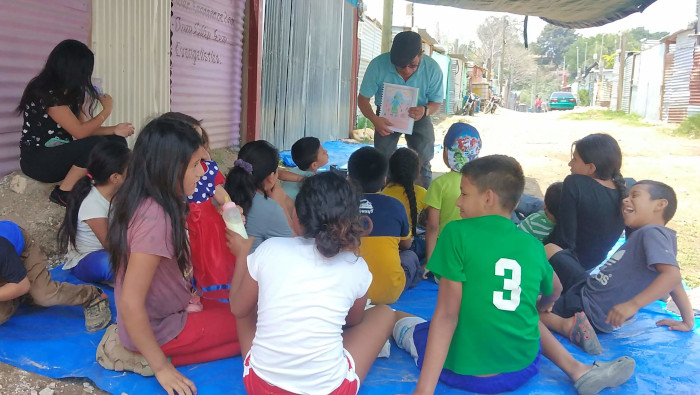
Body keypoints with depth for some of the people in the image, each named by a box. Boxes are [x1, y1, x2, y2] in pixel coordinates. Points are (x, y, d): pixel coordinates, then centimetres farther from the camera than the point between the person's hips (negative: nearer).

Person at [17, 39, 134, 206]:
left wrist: (114, 130, -6)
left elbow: (83, 128, 8)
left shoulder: (69, 92, 8)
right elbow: (80, 132, -22)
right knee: (97, 144, -30)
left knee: (117, 142, -4)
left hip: (61, 153, 9)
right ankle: (63, 193, -16)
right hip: (37, 161, -9)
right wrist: (106, 110, -10)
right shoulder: (47, 93, -20)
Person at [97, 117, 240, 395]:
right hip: (161, 329, -9)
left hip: (161, 313, 9)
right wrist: (162, 367, -22)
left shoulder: (141, 201, -4)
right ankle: (153, 358, -1)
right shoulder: (154, 218, -32)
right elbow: (130, 304, -30)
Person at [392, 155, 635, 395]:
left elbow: (446, 314, -17)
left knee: (402, 321, 21)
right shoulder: (533, 246, 3)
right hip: (523, 368, 6)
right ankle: (577, 370, 15)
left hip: (465, 371, -5)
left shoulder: (457, 233, -11)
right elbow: (554, 292, 24)